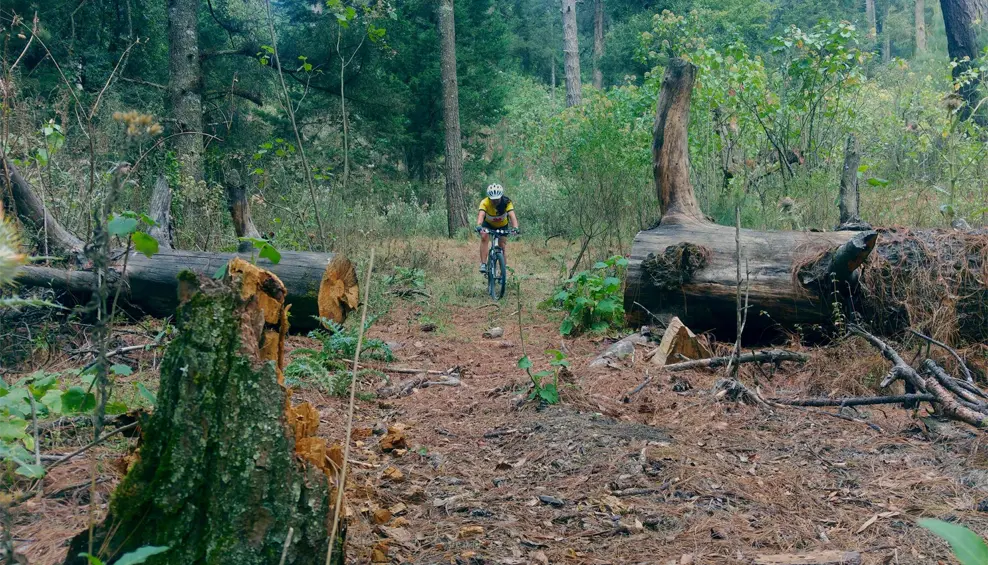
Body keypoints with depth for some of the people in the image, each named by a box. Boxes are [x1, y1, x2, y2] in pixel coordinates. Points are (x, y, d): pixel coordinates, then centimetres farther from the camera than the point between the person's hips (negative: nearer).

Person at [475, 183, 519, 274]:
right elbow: (481, 215, -46)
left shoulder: (506, 202, -31)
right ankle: (483, 264, -26)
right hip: (488, 224, 0)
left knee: (502, 248, -4)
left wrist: (515, 227, -61)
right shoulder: (485, 202, -32)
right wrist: (479, 226, -66)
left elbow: (512, 215, -43)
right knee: (484, 237, -29)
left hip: (502, 226, 1)